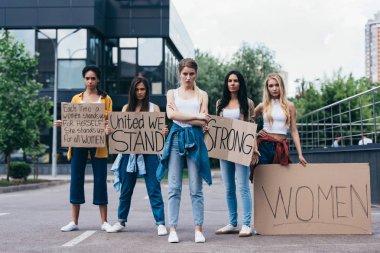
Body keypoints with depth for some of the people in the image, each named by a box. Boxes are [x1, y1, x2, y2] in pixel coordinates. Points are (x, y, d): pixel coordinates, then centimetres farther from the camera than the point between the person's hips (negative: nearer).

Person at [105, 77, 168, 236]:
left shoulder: (154, 108, 5)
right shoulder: (127, 108, 12)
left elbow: (160, 129, 1)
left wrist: (164, 133, -22)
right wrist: (109, 131, -10)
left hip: (149, 152, -3)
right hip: (129, 152, 3)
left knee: (154, 189, -5)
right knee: (126, 189, 10)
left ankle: (160, 223, -2)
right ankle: (121, 221, 23)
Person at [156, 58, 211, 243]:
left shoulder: (202, 95, 12)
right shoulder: (172, 93, 13)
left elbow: (203, 122, -1)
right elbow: (171, 114, -7)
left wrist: (180, 115, -7)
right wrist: (196, 116, -10)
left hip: (195, 139, 0)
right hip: (176, 138, 0)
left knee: (196, 189, 0)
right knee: (174, 188, -1)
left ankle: (198, 229, 5)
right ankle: (173, 229, 2)